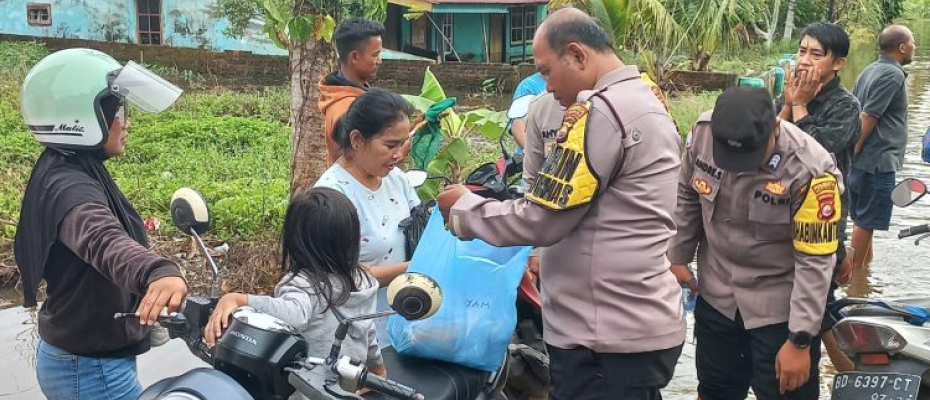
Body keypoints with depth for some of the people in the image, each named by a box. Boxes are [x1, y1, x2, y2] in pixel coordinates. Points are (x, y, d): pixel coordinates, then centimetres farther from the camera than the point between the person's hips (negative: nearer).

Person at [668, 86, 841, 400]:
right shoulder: (704, 131, -14)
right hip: (715, 297, 5)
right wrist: (677, 256, 9)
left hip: (781, 311, -4)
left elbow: (815, 262, -21)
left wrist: (800, 340, -18)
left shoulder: (810, 170, -27)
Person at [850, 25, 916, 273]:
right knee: (866, 220, 1)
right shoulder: (893, 75, -14)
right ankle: (857, 270, 9)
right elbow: (868, 117, -20)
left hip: (863, 160, 9)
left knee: (863, 217, 17)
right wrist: (855, 150, -14)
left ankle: (867, 262, 29)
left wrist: (854, 151, 14)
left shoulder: (870, 70, 11)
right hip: (879, 160, -9)